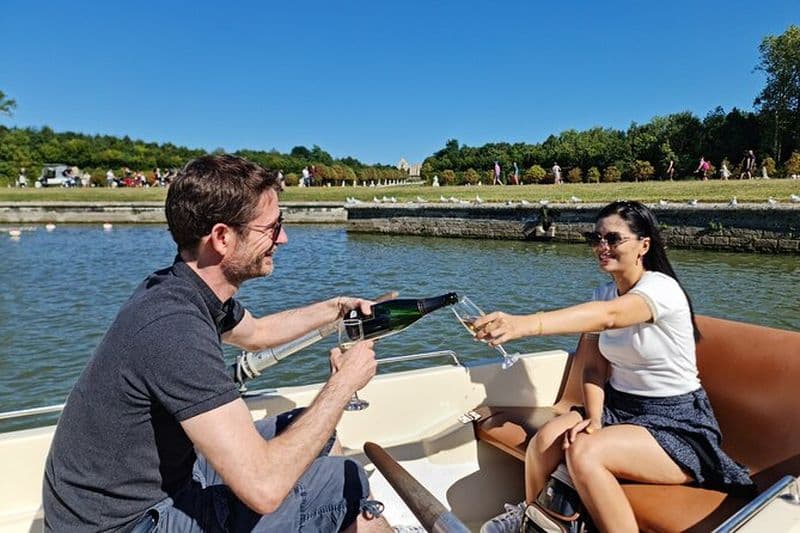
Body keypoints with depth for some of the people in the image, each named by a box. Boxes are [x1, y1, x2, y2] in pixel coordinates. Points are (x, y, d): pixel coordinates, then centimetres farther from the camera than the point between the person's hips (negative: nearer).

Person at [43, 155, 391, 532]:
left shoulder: (192, 289, -4)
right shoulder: (173, 327, -33)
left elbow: (254, 333, 20)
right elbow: (263, 487, -35)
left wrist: (335, 308, 18)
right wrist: (344, 382, -24)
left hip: (163, 475, 9)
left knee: (321, 442, 13)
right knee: (348, 482, -9)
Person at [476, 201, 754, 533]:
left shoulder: (661, 288, -20)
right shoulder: (603, 293, 2)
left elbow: (607, 316, -43)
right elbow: (595, 366, 1)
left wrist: (526, 324, -57)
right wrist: (593, 417, -17)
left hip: (675, 423, -6)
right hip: (619, 407, 6)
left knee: (585, 452, -30)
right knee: (548, 437, -18)